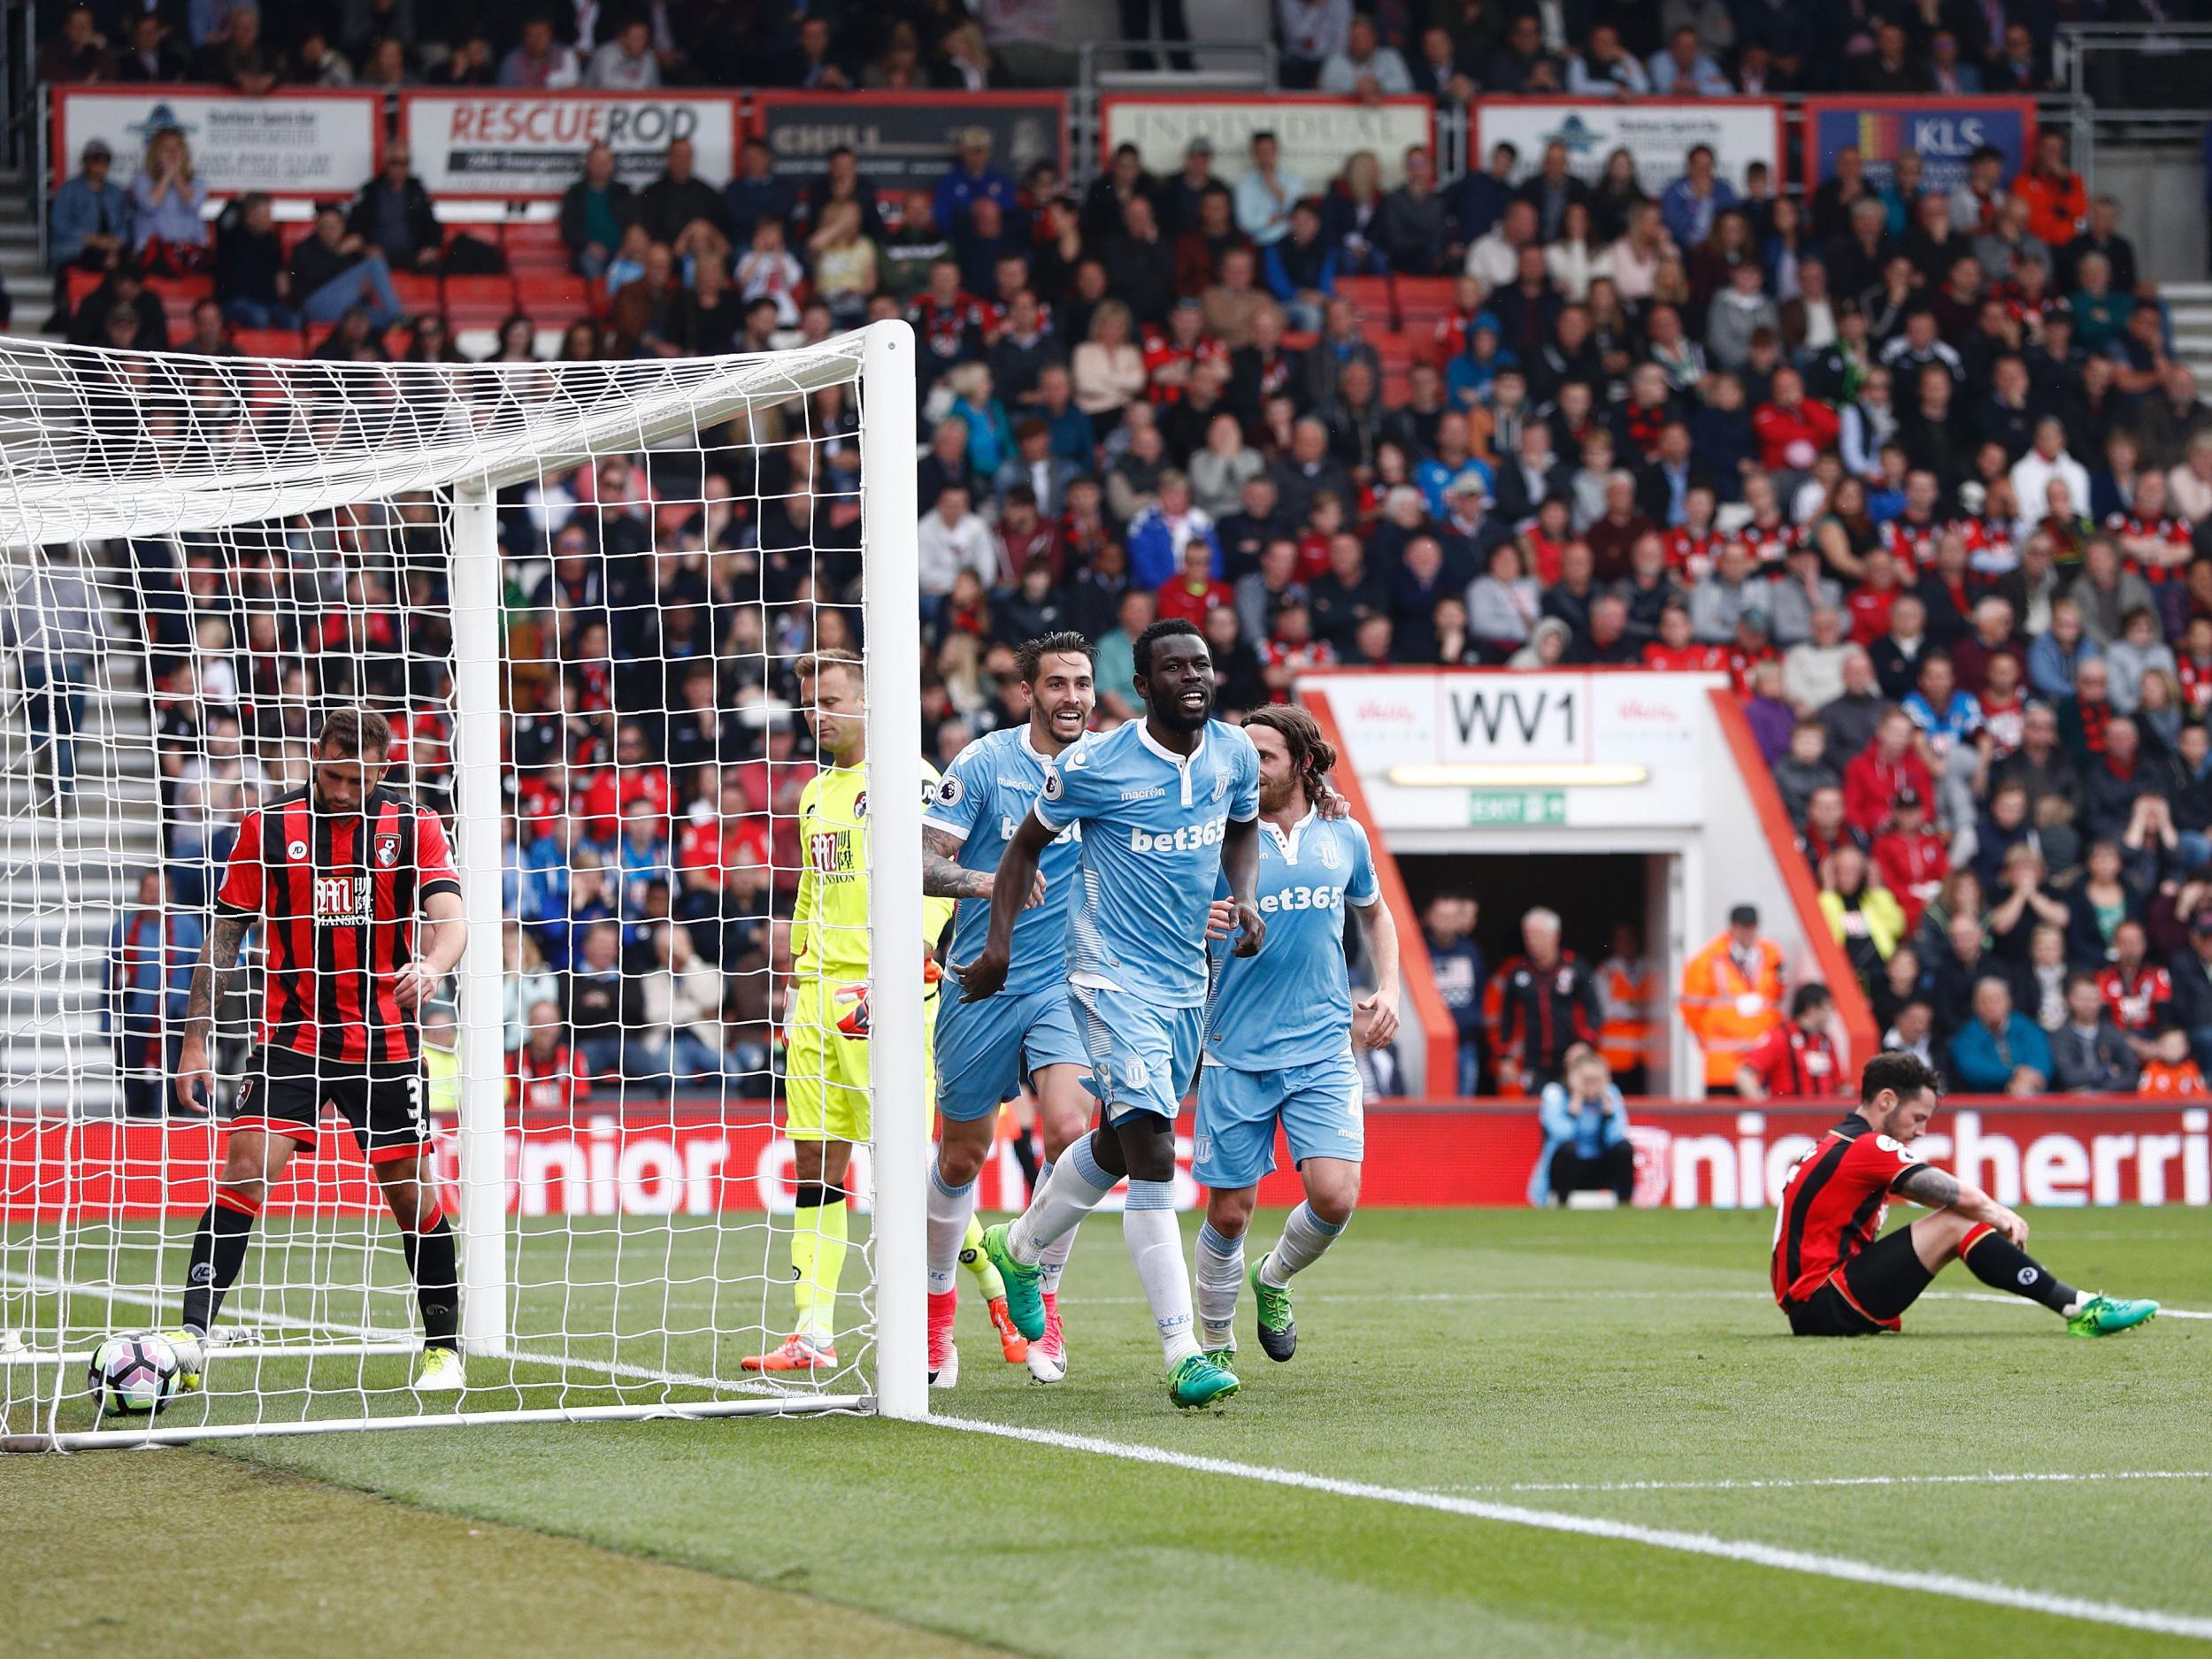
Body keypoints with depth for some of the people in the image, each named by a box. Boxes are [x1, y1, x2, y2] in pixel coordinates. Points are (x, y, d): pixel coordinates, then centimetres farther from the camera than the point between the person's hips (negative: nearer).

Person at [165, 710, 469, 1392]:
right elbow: (225, 935, 4)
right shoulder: (269, 825, 0)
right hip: (291, 1037, 0)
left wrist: (432, 964, -36)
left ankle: (443, 1348, 22)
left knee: (411, 1191, 6)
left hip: (386, 1043, 0)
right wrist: (195, 1040, -2)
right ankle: (191, 1338, -19)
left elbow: (450, 917, -12)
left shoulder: (413, 827, 0)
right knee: (245, 1170, -16)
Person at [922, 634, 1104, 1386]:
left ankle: (1039, 1298, -2)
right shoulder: (985, 762, -6)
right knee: (961, 1157, 8)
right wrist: (986, 881, -30)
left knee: (1070, 1131, -20)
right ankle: (937, 1303, 31)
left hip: (1065, 985, 1)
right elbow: (921, 863, -10)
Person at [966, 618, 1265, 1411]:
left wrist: (1245, 897, 3)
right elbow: (1027, 842, 2)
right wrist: (999, 943, -4)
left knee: (1119, 1145, 21)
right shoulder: (1092, 766, -13)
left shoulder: (1235, 753, 2)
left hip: (1187, 982, 7)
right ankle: (1182, 1352, -21)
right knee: (1152, 1153, -18)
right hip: (1116, 978, -7)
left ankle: (1019, 1246, 49)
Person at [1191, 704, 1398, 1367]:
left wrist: (1387, 991, 13)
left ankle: (1274, 1279, 18)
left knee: (1334, 1196, -13)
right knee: (1230, 1211, 0)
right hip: (1236, 1056, -2)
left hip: (1323, 1053, 2)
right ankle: (1215, 1343, 22)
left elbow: (1373, 913, 26)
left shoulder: (1343, 838, 7)